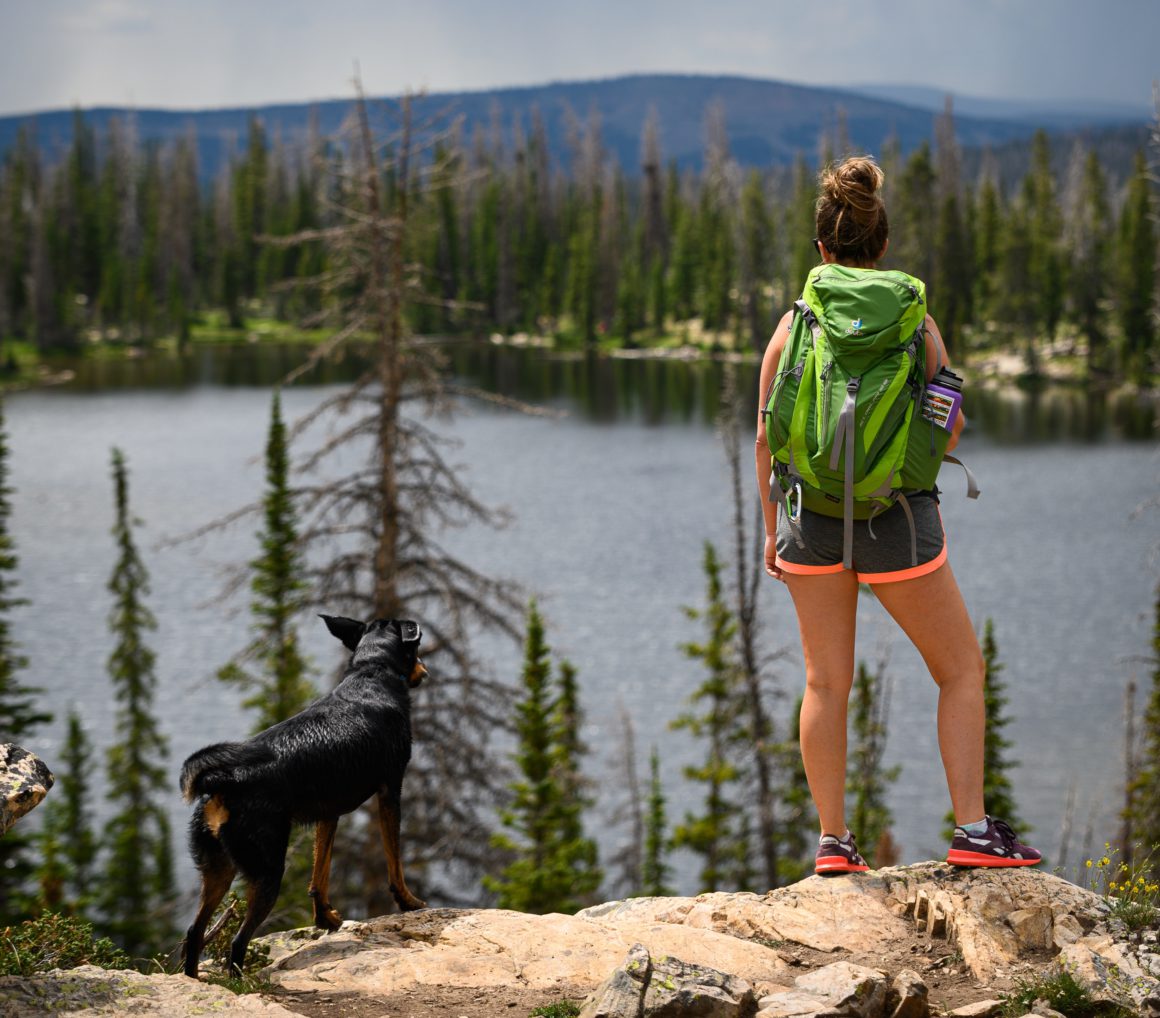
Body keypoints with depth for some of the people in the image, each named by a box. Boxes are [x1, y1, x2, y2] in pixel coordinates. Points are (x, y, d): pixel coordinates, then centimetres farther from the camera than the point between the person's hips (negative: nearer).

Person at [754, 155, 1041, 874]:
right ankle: (973, 829, 6)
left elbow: (768, 436, 2)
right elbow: (949, 429, -2)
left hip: (813, 516, 2)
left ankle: (833, 840, 11)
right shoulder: (915, 323, -5)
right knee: (962, 669, 12)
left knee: (827, 683, 11)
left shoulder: (793, 325, -1)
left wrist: (772, 528, 11)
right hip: (897, 518, -2)